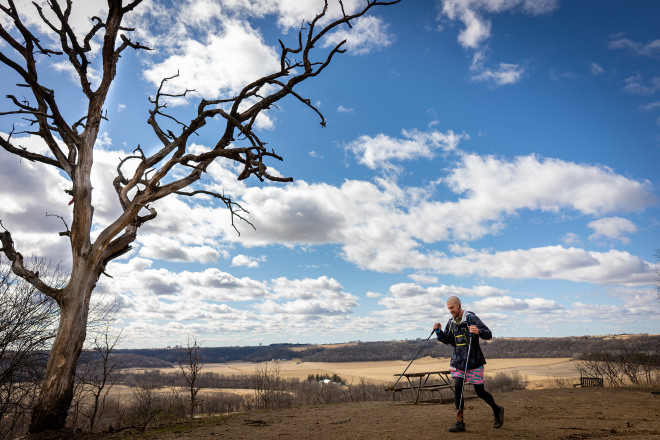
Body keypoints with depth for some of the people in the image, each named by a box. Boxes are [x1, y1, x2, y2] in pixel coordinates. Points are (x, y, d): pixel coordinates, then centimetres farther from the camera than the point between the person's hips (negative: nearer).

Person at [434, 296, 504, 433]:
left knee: (480, 391, 4)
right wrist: (439, 331, -5)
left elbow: (489, 334, -15)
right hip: (458, 361, 5)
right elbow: (447, 340, 13)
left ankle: (497, 410, 33)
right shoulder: (451, 322, 7)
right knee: (457, 388, -6)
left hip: (474, 361, -5)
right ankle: (460, 422, 3)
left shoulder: (471, 318, -11)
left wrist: (478, 331, -36)